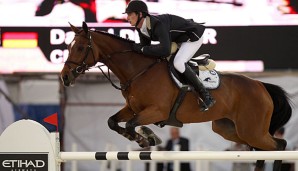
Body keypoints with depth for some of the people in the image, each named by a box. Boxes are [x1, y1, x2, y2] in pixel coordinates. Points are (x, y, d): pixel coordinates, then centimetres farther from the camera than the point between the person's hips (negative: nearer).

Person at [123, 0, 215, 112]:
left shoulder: (158, 24, -38)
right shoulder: (140, 28, -9)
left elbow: (165, 51, -46)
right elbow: (145, 46, 3)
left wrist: (140, 48, -39)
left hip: (194, 35, -10)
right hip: (179, 39, 10)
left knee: (178, 63, -28)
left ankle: (206, 97, -19)